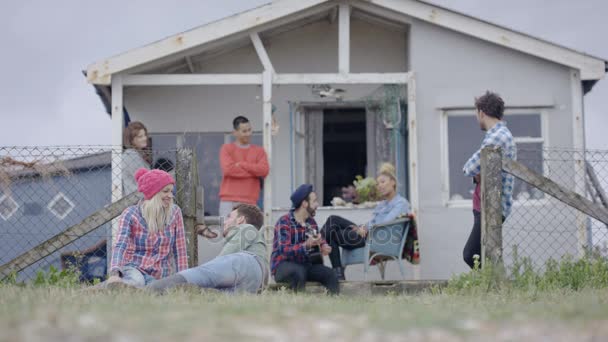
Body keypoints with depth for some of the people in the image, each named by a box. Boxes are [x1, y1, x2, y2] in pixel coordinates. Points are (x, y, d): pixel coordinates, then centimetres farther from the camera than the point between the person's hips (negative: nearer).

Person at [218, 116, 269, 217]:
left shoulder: (259, 151, 14)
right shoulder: (226, 149, 9)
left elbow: (263, 170, -2)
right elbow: (228, 169, -8)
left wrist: (241, 164, -5)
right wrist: (254, 171, -3)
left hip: (249, 202, 1)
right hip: (228, 201, -1)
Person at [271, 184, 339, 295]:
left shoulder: (311, 222, 10)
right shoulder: (284, 222, -14)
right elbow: (284, 250, -25)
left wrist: (324, 247, -9)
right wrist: (307, 245, -41)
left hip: (304, 264, 7)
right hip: (283, 265, -7)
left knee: (329, 273, -14)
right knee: (299, 271, -37)